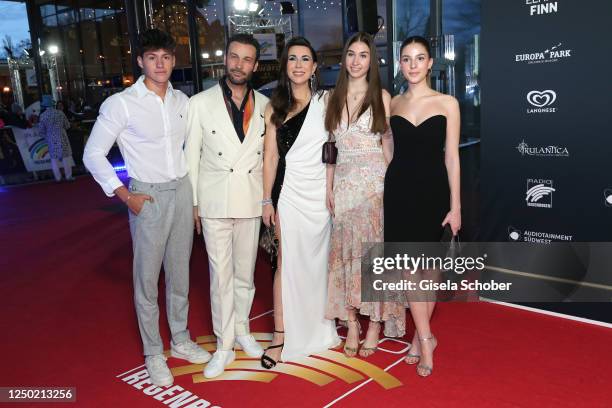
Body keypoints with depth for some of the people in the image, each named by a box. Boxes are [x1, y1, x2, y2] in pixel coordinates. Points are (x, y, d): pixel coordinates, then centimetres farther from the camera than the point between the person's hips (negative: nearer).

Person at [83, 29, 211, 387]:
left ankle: (181, 340, 31)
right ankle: (154, 354, 20)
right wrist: (125, 195, -9)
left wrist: (193, 187, 8)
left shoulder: (182, 101, 6)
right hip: (149, 197, -4)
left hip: (182, 192, 5)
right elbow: (93, 154, -6)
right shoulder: (121, 103, -9)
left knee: (180, 273, 15)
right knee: (147, 279, 4)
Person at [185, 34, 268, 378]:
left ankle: (241, 329, 34)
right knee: (221, 275, 4)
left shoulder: (265, 105, 4)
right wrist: (192, 203, -2)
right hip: (214, 201, -2)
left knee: (245, 272, 14)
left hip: (251, 201, 2)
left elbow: (269, 154, 8)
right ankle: (224, 346, 18)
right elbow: (192, 156, 0)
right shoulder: (200, 103, -2)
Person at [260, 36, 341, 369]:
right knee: (288, 261, 0)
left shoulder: (326, 102, 4)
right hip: (289, 191, 0)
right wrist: (267, 200, 0)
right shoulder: (274, 107, 5)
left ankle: (319, 325, 30)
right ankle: (282, 336, 7)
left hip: (322, 190, 1)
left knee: (320, 260, 10)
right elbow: (271, 156, 3)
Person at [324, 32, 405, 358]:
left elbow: (388, 144, 1)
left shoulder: (382, 96, 2)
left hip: (375, 184, -3)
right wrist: (329, 187, 6)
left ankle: (375, 325, 11)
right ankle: (351, 324, 15)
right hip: (344, 184, 3)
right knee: (345, 252, 4)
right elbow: (332, 148, 11)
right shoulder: (335, 98, 11)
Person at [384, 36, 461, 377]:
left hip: (432, 190, -1)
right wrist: (382, 194, 7)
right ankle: (426, 340, 10)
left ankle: (421, 335, 23)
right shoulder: (392, 104, 7)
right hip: (399, 190, 1)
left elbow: (452, 157, -1)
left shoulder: (447, 103, 1)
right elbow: (389, 151, 10)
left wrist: (455, 205, -4)